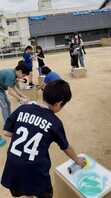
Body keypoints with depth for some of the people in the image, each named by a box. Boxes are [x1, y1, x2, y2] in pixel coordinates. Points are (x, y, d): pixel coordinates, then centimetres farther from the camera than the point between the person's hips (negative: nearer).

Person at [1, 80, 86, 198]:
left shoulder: (22, 109, -6)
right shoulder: (55, 122, -10)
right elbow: (66, 147, 4)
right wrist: (78, 160, 23)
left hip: (13, 166, 4)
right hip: (35, 171, -3)